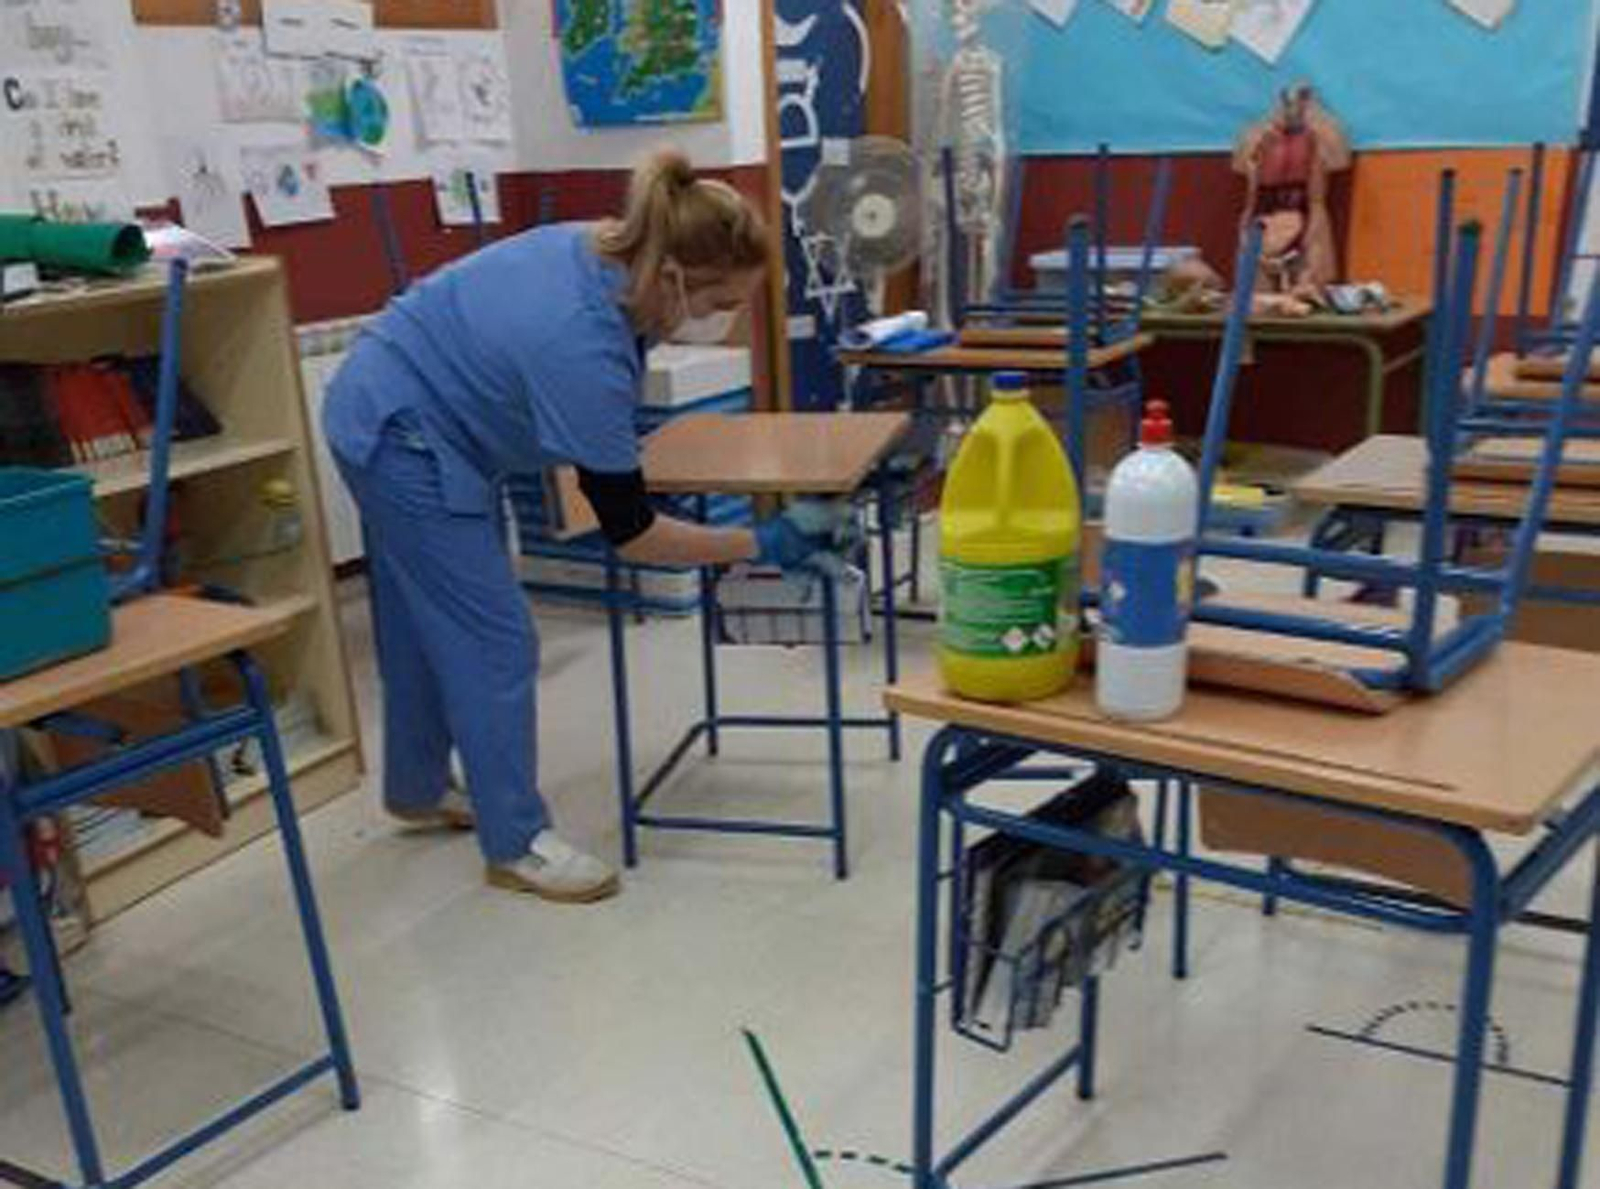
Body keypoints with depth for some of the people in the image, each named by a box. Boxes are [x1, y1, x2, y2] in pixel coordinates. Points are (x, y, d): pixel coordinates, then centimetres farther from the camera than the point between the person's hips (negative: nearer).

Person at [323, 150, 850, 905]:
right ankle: (516, 844, 8)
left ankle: (417, 789, 38)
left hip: (395, 416, 9)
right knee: (492, 639, -5)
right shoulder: (582, 346, -33)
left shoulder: (608, 252, -10)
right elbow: (628, 531, -26)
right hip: (404, 439, -9)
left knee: (427, 619, 21)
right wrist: (761, 546, -21)